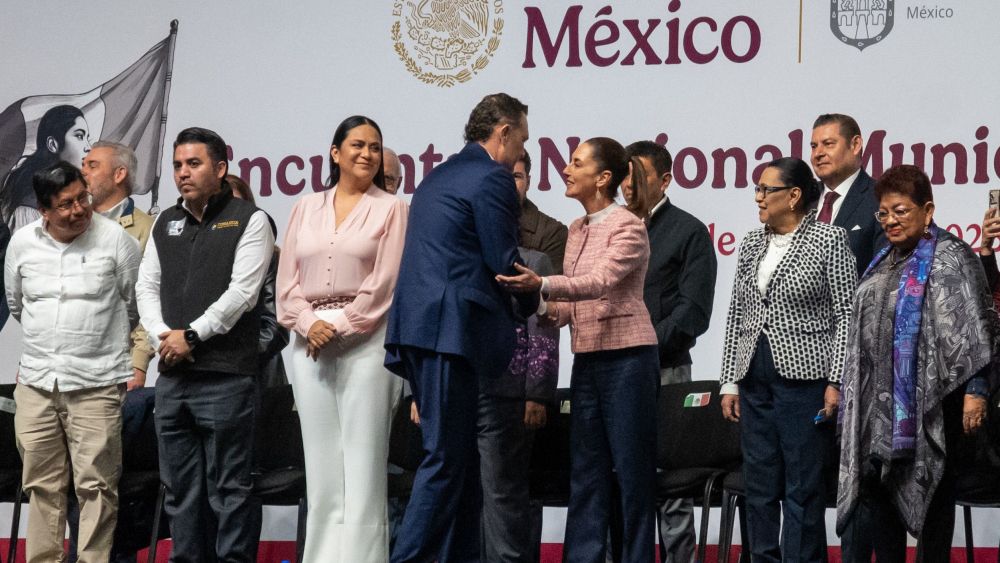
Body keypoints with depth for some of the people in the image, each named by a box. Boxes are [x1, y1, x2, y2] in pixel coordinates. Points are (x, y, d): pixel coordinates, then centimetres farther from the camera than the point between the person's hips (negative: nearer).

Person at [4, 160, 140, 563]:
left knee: (96, 484, -4)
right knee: (41, 483, 10)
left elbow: (136, 304, 5)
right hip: (36, 381, 4)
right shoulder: (21, 243, 6)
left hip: (95, 384, -4)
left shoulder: (115, 239, -5)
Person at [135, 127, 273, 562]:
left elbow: (242, 292, -10)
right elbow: (147, 286, 14)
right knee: (180, 488, 10)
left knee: (229, 486, -4)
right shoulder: (166, 224, 17)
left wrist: (191, 335, -12)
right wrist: (161, 337, -3)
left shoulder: (248, 220, -1)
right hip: (172, 375, 6)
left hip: (225, 376, -6)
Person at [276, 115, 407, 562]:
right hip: (310, 343, 4)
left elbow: (384, 283, -4)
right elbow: (288, 279, 10)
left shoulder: (390, 209, 4)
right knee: (321, 466, 5)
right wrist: (308, 324, -6)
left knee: (362, 467, -7)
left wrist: (340, 327, -10)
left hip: (365, 341, -4)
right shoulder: (306, 209, 15)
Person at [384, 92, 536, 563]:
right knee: (446, 457, -8)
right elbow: (504, 262, -10)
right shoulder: (493, 180, -7)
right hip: (450, 329, -9)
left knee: (459, 455, 13)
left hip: (417, 327, 9)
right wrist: (533, 304, 9)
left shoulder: (437, 177, 21)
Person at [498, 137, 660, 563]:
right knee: (586, 471, 6)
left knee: (633, 470, -2)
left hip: (627, 357, -8)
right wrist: (540, 314, -3)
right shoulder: (577, 230, 13)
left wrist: (541, 285, -37)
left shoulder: (628, 228, -10)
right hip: (587, 358, 8)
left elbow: (600, 281, -25)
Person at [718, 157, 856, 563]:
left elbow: (845, 315, -6)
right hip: (755, 381, 6)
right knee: (760, 486, 8)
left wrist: (836, 382, -12)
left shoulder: (829, 240, -4)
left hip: (804, 377, -6)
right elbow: (736, 314, 14)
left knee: (802, 487, -3)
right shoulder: (752, 243, 12)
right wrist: (730, 382, 9)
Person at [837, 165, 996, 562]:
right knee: (877, 487, 4)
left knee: (927, 486, 0)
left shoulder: (950, 257, -7)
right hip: (881, 398, 7)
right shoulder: (884, 261, 16)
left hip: (928, 397, -7)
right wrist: (853, 391, 22)